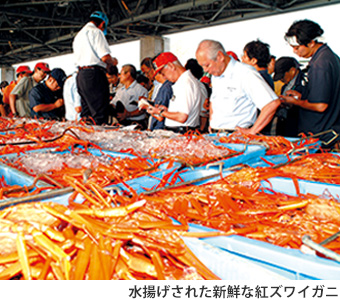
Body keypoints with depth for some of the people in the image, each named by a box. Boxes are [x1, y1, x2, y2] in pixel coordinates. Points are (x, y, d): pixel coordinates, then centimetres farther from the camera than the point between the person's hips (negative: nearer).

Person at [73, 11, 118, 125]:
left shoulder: (78, 35, 25)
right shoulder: (96, 32, -4)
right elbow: (105, 57, -14)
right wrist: (113, 62, 8)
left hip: (80, 75, 9)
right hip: (94, 74, -9)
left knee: (86, 111, 11)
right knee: (100, 112, -10)